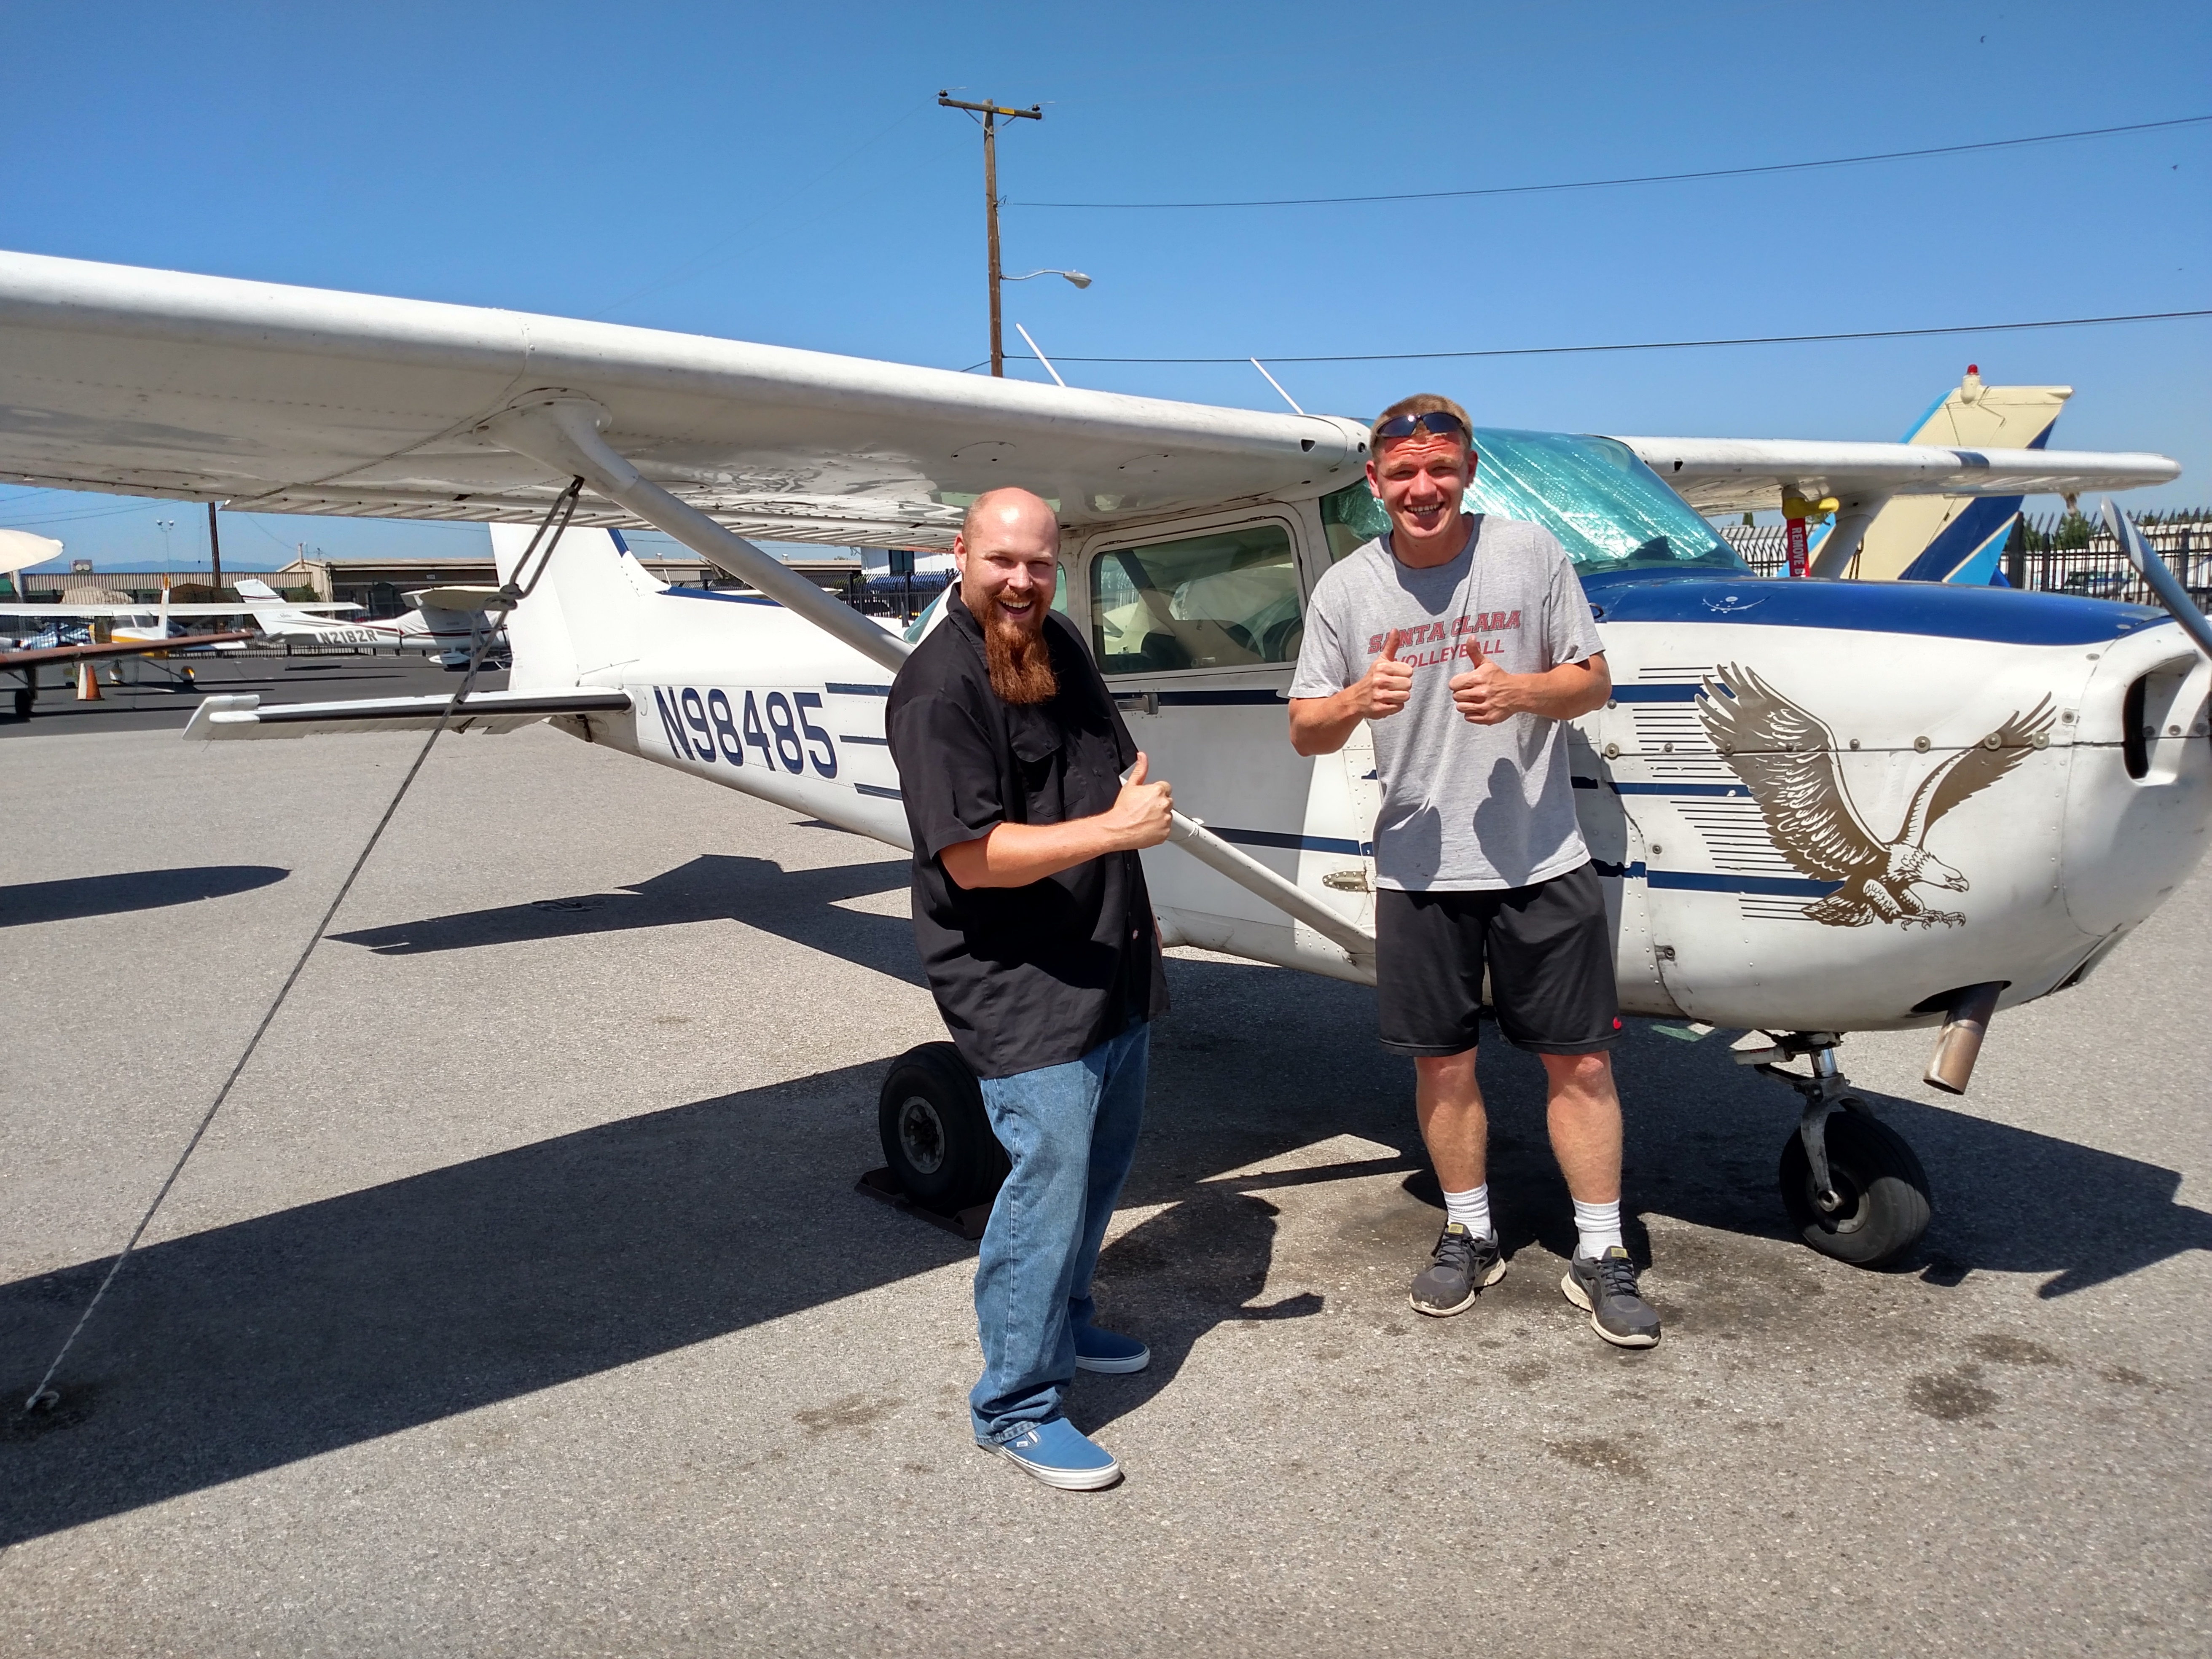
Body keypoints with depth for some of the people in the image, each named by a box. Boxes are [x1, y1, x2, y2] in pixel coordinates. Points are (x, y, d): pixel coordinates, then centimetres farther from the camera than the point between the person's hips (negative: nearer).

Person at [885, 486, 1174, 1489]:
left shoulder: (1061, 647, 10)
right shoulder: (938, 688, -18)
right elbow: (972, 857, -25)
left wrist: (1135, 905, 23)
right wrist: (1113, 831, -29)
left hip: (1111, 965, 9)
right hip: (1020, 986, -9)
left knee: (1102, 1160, 19)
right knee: (1050, 1175, -9)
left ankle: (1063, 1324, 40)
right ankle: (1016, 1406, 7)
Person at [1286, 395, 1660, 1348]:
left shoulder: (1532, 554, -1)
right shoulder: (1346, 590, 1)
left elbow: (1592, 681, 4)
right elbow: (1305, 733, 4)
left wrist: (1520, 691, -17)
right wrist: (1357, 702, -18)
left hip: (1540, 858, -1)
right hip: (1418, 868, 1)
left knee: (1580, 1062, 4)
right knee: (1442, 1063, 11)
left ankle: (1600, 1257, 20)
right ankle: (1469, 1235, 32)